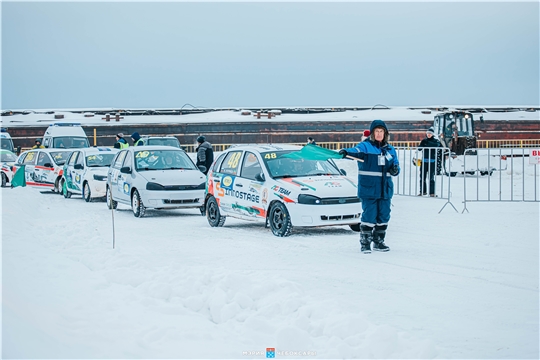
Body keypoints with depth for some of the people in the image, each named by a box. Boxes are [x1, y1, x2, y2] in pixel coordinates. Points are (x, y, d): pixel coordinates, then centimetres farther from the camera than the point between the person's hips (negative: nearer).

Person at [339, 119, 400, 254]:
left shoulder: (390, 149, 13)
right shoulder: (365, 146, -5)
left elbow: (396, 165, 21)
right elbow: (356, 151, -26)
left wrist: (395, 169, -4)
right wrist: (346, 152, -49)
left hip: (385, 189, 6)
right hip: (368, 189, -5)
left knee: (384, 216, 10)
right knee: (369, 216, -6)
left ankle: (379, 242, 23)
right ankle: (365, 243, 4)